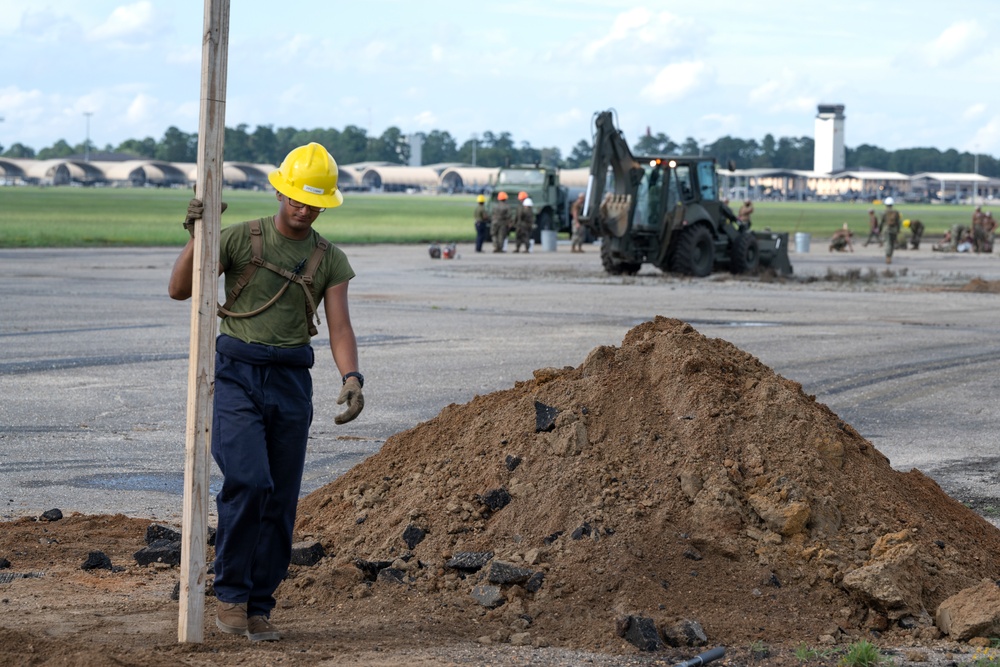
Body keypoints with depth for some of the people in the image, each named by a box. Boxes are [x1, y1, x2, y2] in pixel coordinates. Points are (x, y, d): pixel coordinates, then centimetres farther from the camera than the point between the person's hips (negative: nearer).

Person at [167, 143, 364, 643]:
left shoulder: (330, 260, 5)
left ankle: (258, 609, 15)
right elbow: (179, 290, -6)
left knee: (280, 502, 4)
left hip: (291, 381, 3)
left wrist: (351, 379, -23)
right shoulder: (241, 238, -2)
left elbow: (340, 329, -4)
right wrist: (195, 237, -20)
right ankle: (230, 593, -5)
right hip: (236, 375, -3)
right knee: (248, 481, -21)